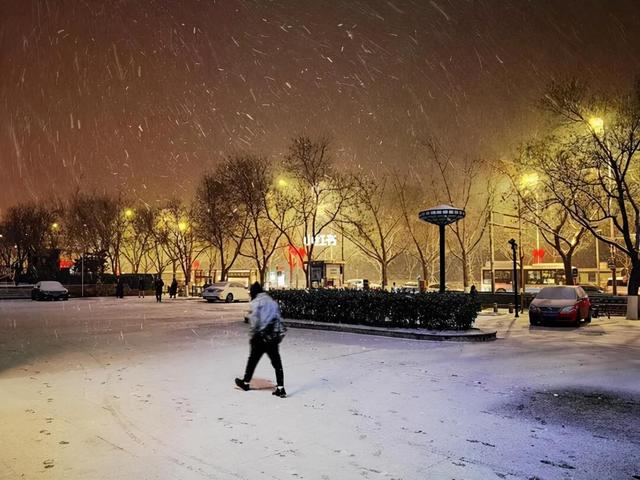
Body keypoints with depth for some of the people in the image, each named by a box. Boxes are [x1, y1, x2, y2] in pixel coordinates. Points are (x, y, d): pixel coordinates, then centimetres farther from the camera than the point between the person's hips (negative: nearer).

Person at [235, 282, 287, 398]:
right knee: (277, 363, 5)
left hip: (261, 337, -5)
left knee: (252, 360, 12)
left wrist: (252, 336, -8)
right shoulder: (272, 301, 15)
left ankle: (246, 382, 27)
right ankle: (280, 388, 1)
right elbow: (279, 319, 14)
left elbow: (254, 320, -13)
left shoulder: (256, 302, -5)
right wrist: (279, 334, 17)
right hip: (274, 338, 5)